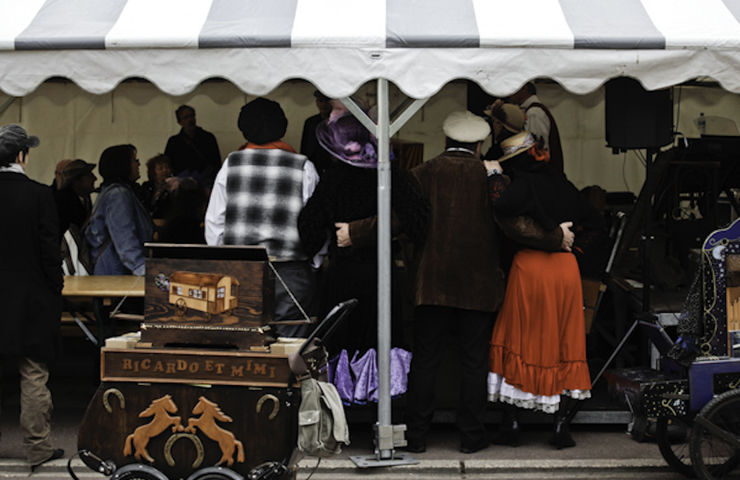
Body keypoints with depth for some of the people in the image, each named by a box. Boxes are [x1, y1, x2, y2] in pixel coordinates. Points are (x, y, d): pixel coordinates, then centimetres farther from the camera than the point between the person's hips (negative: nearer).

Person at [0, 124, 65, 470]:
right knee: (34, 376, 5)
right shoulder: (38, 194, -12)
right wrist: (56, 287, 3)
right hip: (32, 299, -3)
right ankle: (38, 448, 12)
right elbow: (50, 248, -10)